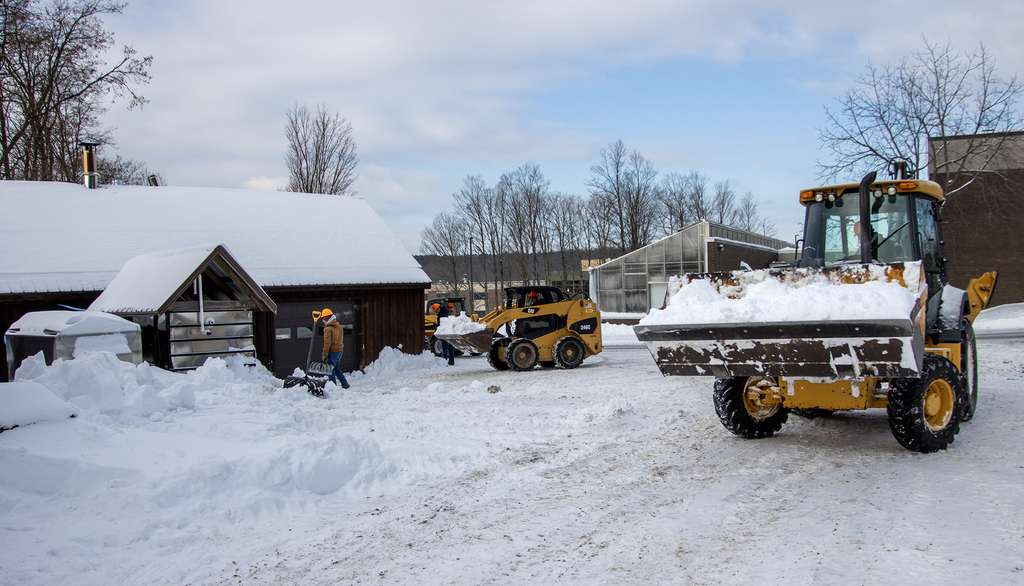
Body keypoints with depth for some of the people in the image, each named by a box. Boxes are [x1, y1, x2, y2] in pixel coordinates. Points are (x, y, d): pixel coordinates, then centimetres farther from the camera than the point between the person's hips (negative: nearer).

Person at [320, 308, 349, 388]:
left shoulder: (328, 328, -15)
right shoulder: (339, 326, 10)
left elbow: (327, 343, -18)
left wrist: (324, 355, -14)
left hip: (332, 352, -8)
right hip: (340, 350, 8)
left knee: (331, 370, 2)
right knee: (336, 367, 21)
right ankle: (345, 384, 18)